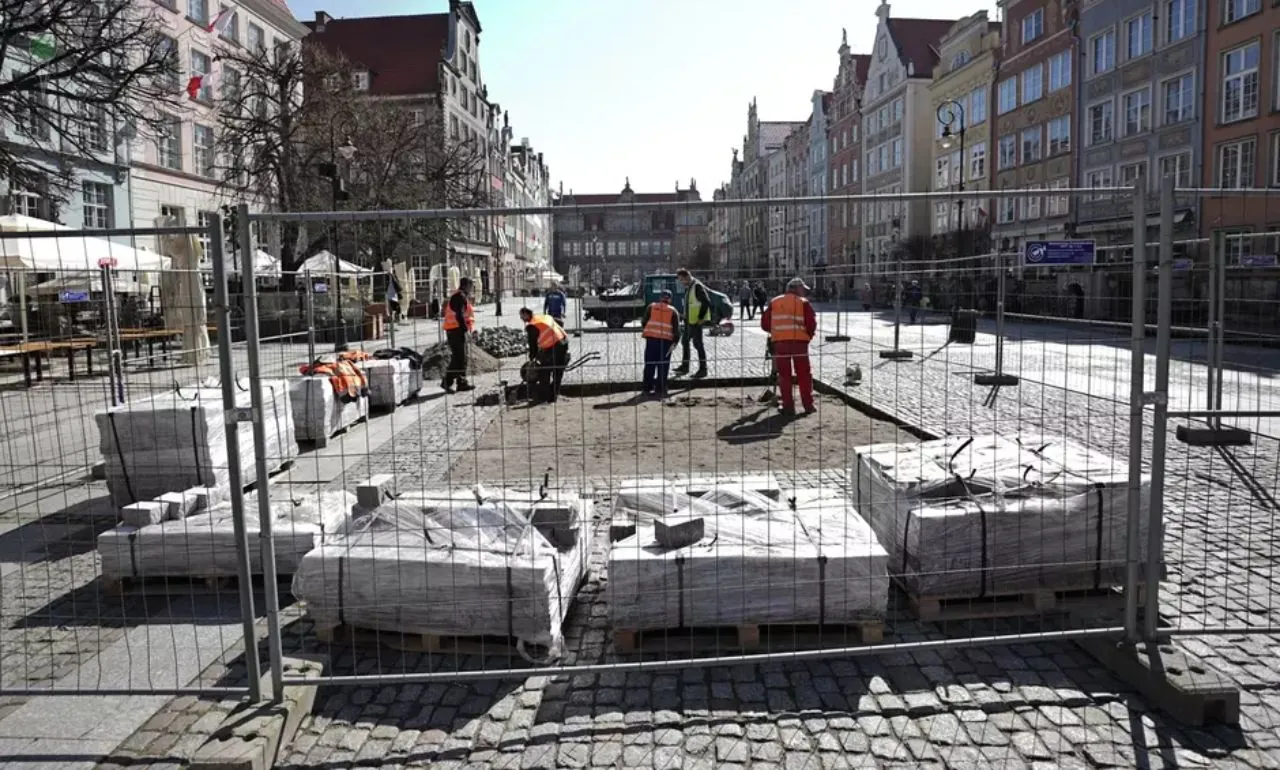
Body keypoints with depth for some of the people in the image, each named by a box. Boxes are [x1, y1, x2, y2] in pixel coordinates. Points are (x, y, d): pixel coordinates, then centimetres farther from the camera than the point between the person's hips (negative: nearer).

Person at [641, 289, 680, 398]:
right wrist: (675, 341, 6)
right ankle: (660, 389, 2)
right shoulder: (673, 311, 6)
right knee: (663, 366, 4)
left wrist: (644, 331, 23)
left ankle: (648, 388, 10)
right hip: (666, 340, -1)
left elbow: (644, 321, 7)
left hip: (651, 338, 1)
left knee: (650, 364, 9)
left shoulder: (651, 307, 8)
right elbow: (676, 328, 2)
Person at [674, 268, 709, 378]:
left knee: (697, 343, -6)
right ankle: (684, 366, 29)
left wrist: (701, 318, -19)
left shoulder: (697, 286, -17)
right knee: (685, 341, 17)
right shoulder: (688, 287, 12)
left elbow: (706, 302, -21)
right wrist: (685, 317, 16)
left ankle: (702, 369, 2)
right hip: (689, 320, 10)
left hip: (696, 321, -10)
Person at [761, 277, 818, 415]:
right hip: (799, 342, -1)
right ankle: (808, 405, 12)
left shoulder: (774, 302, 11)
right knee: (804, 374, 10)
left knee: (784, 374, 9)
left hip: (779, 342, 2)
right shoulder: (803, 303, 3)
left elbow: (764, 323, 10)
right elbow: (812, 324, -4)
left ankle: (788, 406, 8)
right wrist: (808, 336, 14)